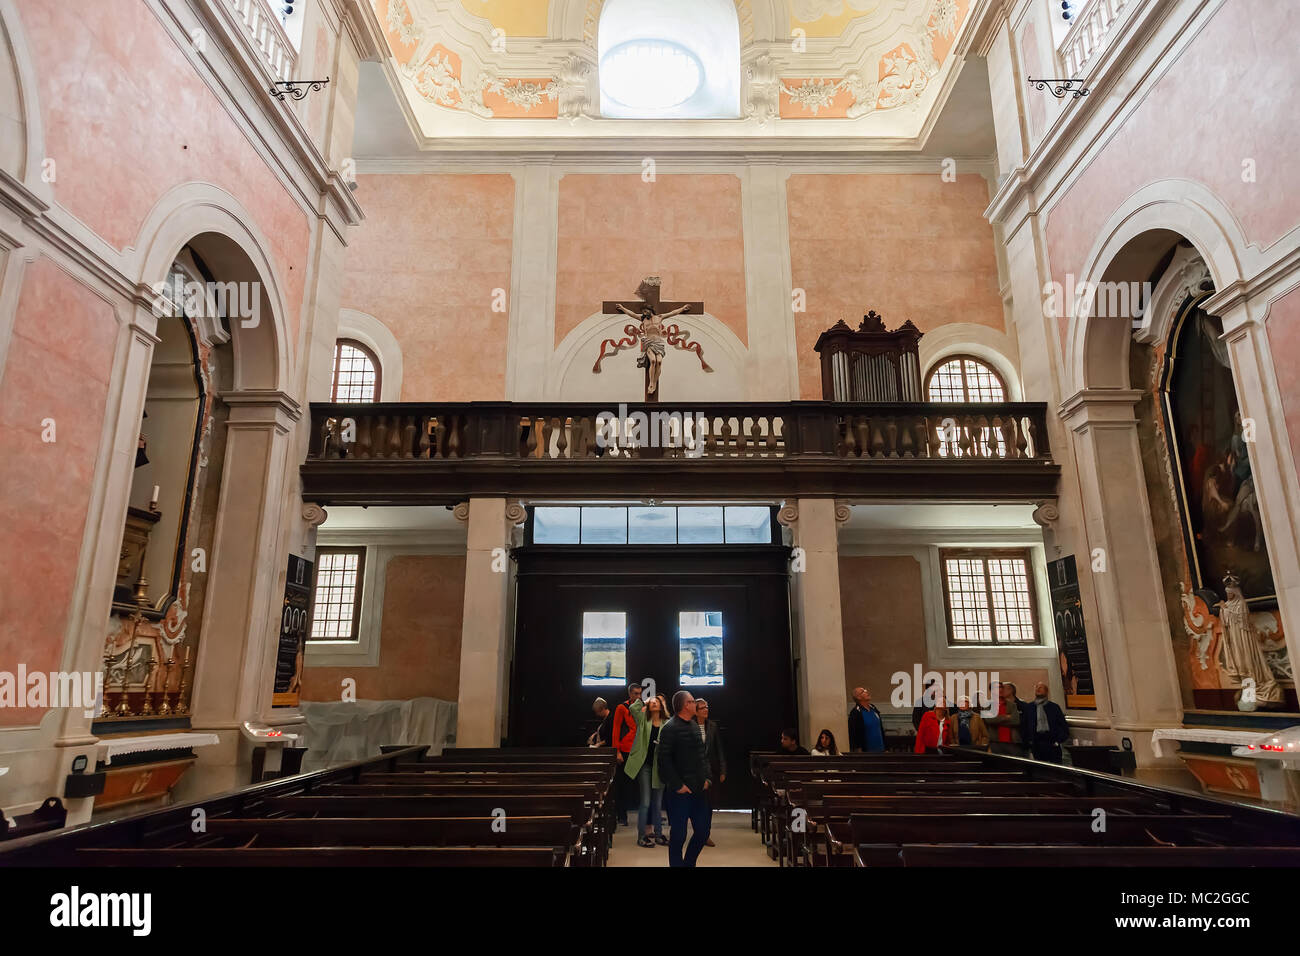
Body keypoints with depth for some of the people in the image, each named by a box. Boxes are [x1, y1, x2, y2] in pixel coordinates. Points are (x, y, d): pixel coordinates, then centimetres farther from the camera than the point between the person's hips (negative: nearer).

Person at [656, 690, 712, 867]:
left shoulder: (693, 726, 13)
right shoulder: (670, 728, -14)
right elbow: (664, 760, -18)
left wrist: (705, 778, 10)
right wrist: (678, 785, -17)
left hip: (698, 790, 8)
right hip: (680, 793, -8)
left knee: (703, 830, 13)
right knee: (678, 835, 1)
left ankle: (689, 863, 31)